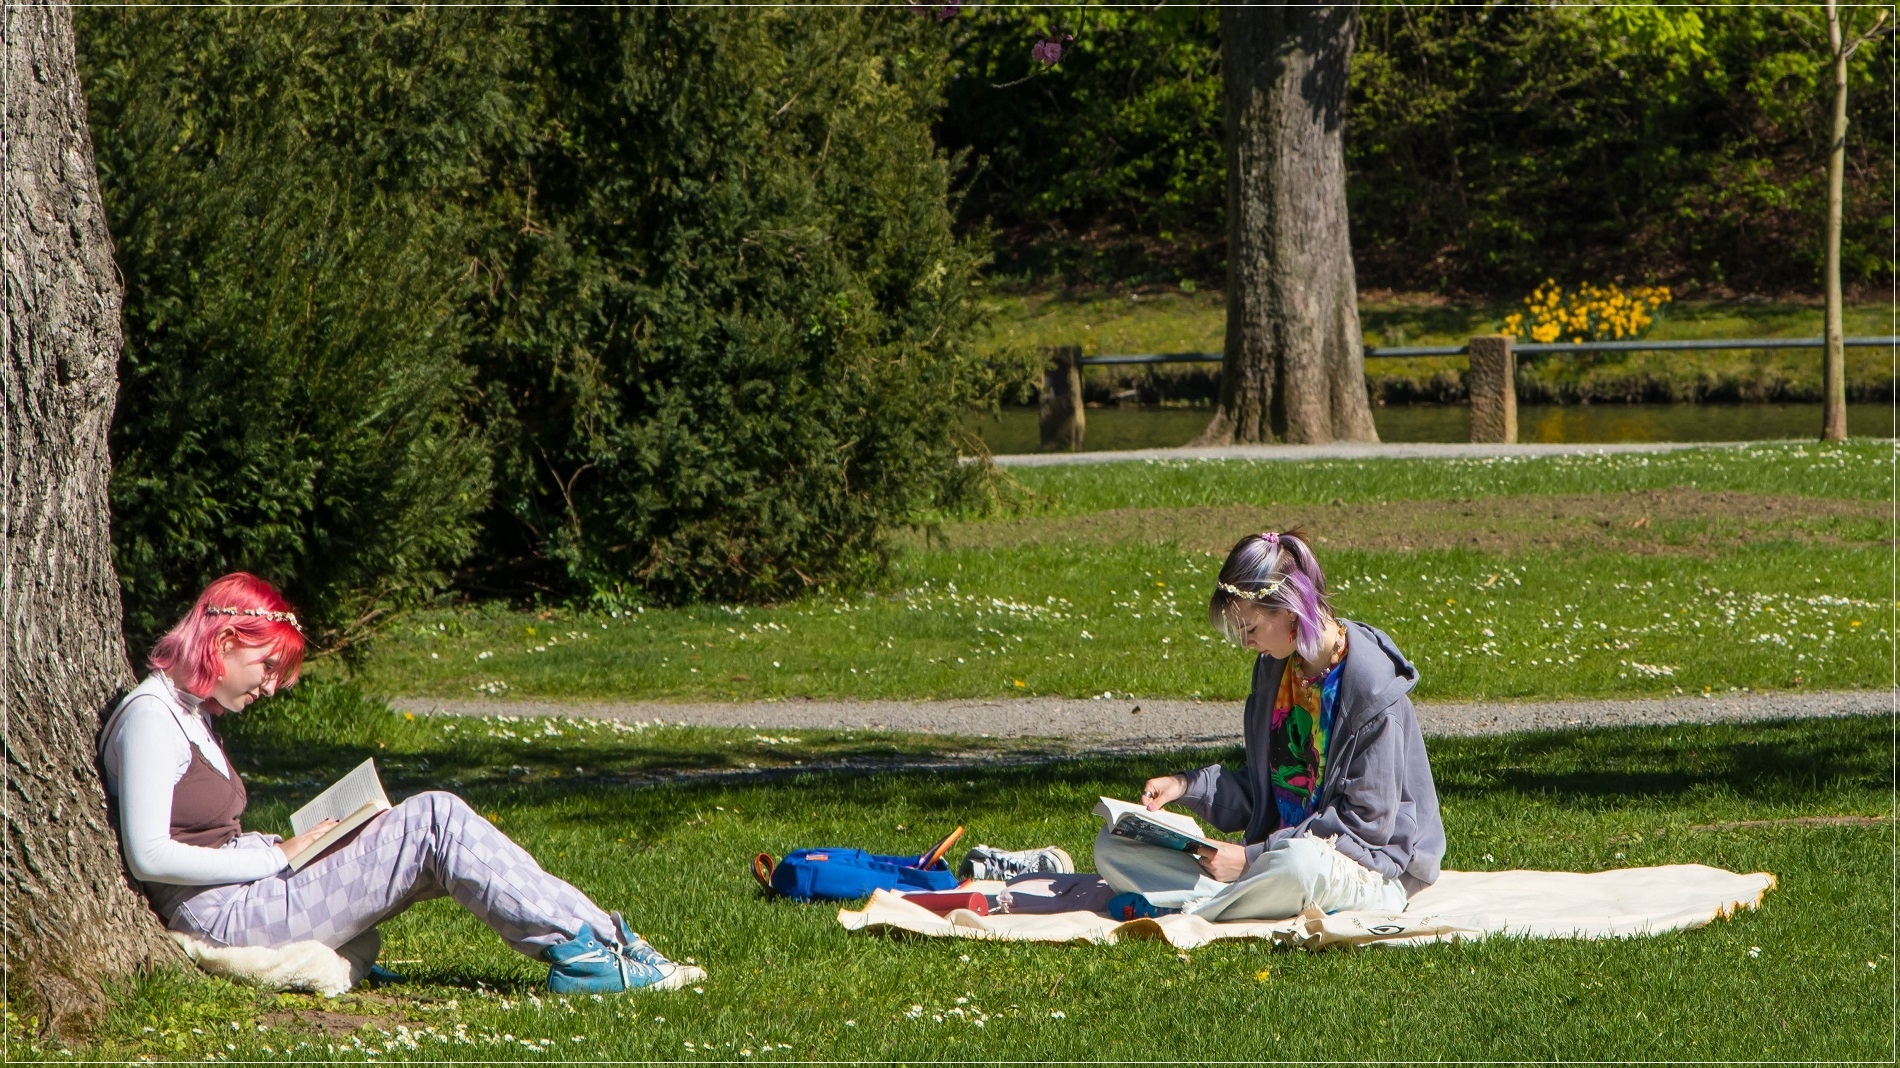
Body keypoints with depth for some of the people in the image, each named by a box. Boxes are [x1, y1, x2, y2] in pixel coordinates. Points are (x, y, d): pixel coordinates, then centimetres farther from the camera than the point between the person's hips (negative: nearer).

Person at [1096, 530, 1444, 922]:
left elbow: (1366, 821, -18)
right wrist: (1188, 786, 0)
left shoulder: (1373, 687, -16)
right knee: (1114, 848, -5)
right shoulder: (1275, 669, 9)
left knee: (1302, 864, -45)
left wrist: (1252, 859, -19)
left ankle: (1180, 910, -23)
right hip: (1279, 851, 8)